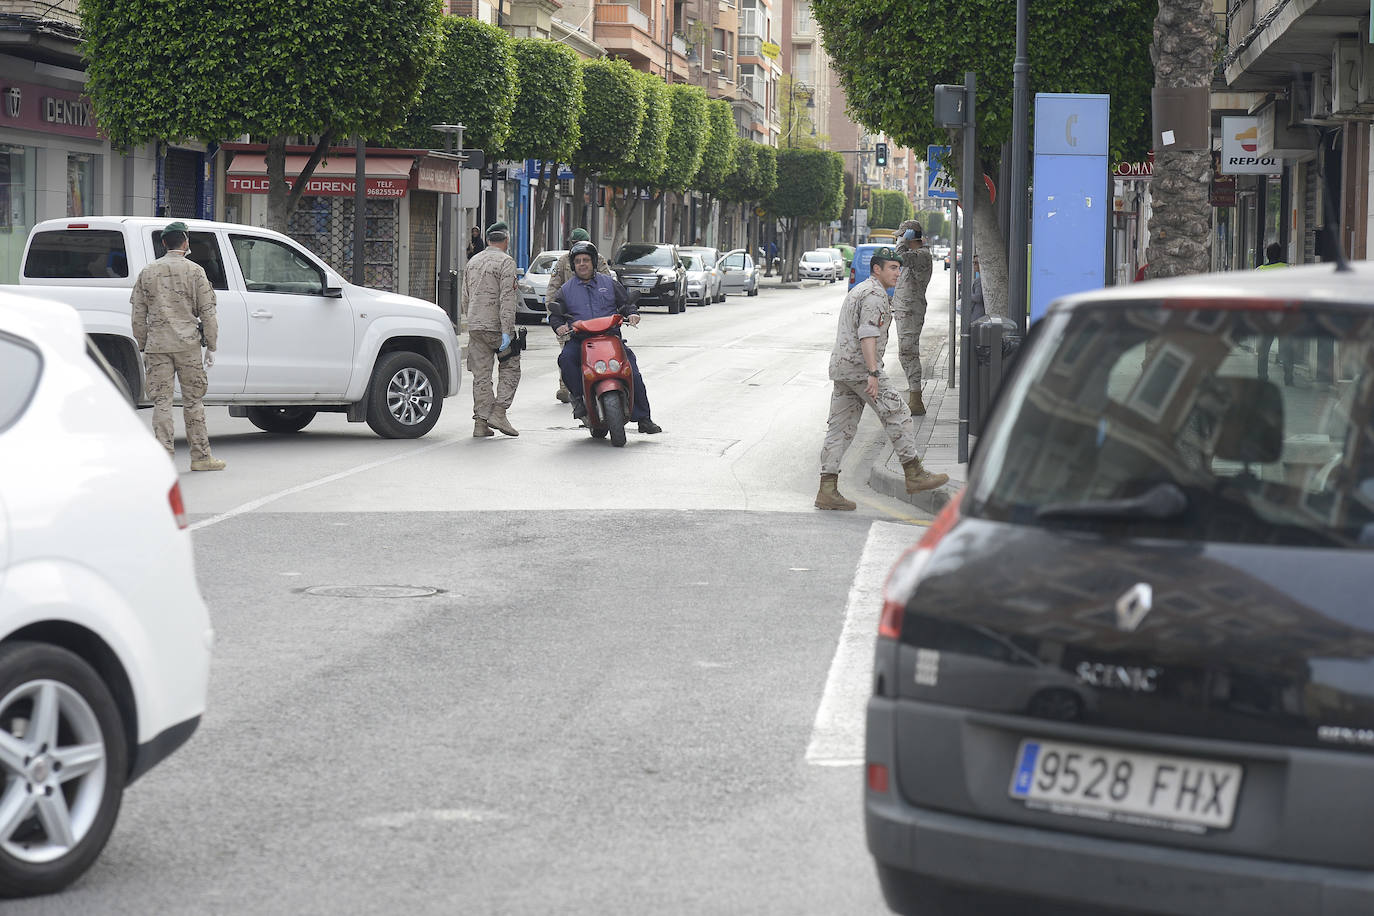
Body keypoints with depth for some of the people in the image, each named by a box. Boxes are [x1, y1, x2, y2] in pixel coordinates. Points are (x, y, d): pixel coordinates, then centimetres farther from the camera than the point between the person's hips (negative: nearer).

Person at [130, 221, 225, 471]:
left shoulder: (147, 272, 8)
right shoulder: (194, 271, 0)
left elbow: (138, 316, 8)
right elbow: (207, 312, -1)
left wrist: (142, 348, 14)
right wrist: (211, 346, 5)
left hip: (157, 345, 2)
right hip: (187, 344, -2)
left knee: (162, 401, 1)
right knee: (193, 400, 5)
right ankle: (200, 456, 8)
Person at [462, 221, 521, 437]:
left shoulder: (473, 262, 15)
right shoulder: (506, 262, -8)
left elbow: (466, 298, 19)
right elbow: (507, 299, -16)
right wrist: (506, 331, -19)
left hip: (475, 327, 6)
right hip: (496, 326, -6)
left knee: (481, 375, 6)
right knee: (510, 369, 7)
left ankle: (481, 422, 4)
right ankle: (499, 412, -4)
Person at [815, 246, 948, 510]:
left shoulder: (857, 291, 24)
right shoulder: (875, 295, -10)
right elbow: (867, 334, -21)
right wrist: (873, 373, -27)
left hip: (839, 367, 10)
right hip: (860, 365, -10)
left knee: (841, 428, 5)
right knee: (897, 413, -5)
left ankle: (827, 490, 0)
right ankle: (914, 475, -3)